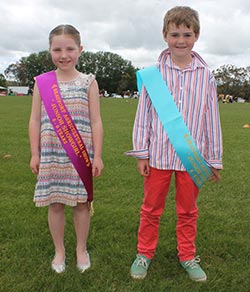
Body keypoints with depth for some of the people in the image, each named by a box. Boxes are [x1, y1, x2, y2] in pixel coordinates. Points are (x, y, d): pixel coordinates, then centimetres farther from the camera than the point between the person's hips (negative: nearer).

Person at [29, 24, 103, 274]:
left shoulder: (88, 82, 0)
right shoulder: (42, 82, 3)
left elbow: (95, 122, -1)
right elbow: (35, 121, 6)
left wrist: (97, 156, -4)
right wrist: (35, 154, 2)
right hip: (51, 154, 1)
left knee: (81, 202, 7)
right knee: (55, 203, 8)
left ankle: (81, 249, 28)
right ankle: (59, 250, 28)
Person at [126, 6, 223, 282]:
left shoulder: (205, 75, -1)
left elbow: (211, 118, 3)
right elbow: (143, 113, -1)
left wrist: (215, 160, 5)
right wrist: (141, 153, -3)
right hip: (159, 154, -1)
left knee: (188, 210, 16)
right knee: (151, 208, 13)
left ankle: (187, 256, 35)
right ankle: (144, 253, 32)